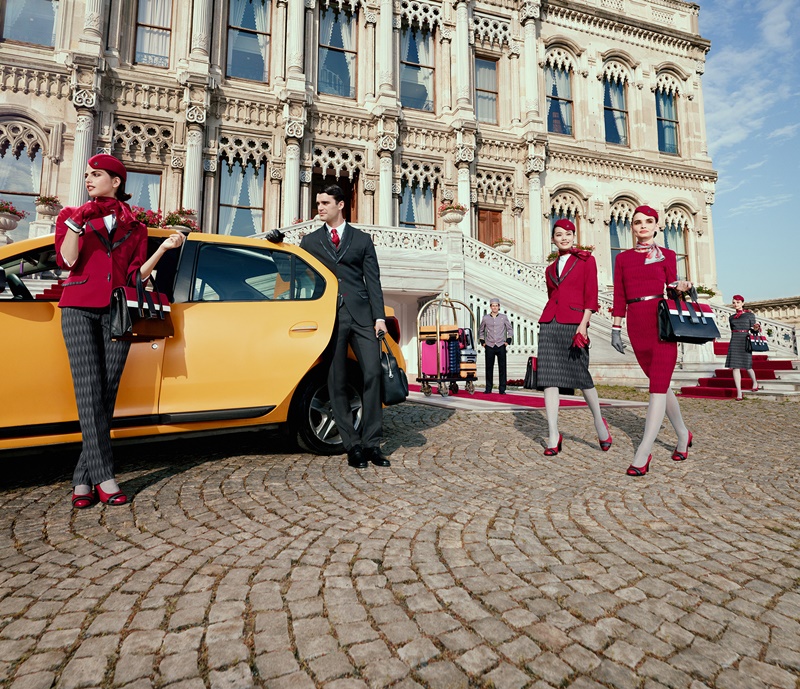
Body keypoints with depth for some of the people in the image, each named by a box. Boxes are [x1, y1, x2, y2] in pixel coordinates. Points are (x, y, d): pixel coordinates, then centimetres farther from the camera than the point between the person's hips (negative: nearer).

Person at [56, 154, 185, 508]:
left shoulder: (135, 228, 16)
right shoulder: (72, 216, 15)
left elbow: (136, 276, 9)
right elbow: (67, 260, -1)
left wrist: (164, 248, 2)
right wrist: (77, 221, -7)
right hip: (80, 309, -1)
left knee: (107, 393, -3)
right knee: (89, 391, -12)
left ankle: (82, 479, 5)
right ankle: (103, 477, -12)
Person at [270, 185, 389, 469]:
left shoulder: (362, 239, 15)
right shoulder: (310, 241, 18)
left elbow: (373, 281, 8)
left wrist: (379, 316, -2)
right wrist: (279, 245, 7)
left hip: (361, 314, 0)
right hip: (329, 316, 1)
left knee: (372, 373, -8)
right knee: (337, 382, 0)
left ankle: (371, 443, 2)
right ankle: (352, 445, 9)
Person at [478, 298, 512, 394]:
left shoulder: (504, 317, 6)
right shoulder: (485, 318, 6)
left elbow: (509, 329, 14)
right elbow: (481, 330, 19)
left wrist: (508, 341, 5)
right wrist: (482, 342, 10)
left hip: (501, 346, 0)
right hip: (489, 346, 0)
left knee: (502, 367, -1)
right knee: (489, 367, 2)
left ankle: (502, 389, 4)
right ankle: (488, 388, 11)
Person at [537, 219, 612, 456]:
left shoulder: (586, 260, 6)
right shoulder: (551, 269, 19)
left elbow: (591, 296, -2)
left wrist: (583, 324, -12)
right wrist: (550, 319, 16)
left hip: (573, 324, -4)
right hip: (549, 324, 4)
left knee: (581, 375, -2)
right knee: (549, 378, -2)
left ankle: (599, 421, 25)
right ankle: (553, 436, 4)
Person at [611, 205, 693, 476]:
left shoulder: (667, 255, 9)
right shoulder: (623, 258, 13)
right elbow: (620, 297, 10)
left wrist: (680, 287, -14)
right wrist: (615, 329, 5)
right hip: (637, 326, 3)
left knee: (658, 386, -10)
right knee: (661, 384, 12)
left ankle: (643, 455, -10)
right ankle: (683, 436, 32)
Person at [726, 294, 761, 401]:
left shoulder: (750, 315, 5)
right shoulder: (731, 318, 14)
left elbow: (753, 329, 3)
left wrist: (756, 328, -19)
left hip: (745, 341, -2)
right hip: (734, 342, 3)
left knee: (747, 366, 1)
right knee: (735, 367, -6)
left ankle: (755, 383, 33)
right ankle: (739, 393, -4)